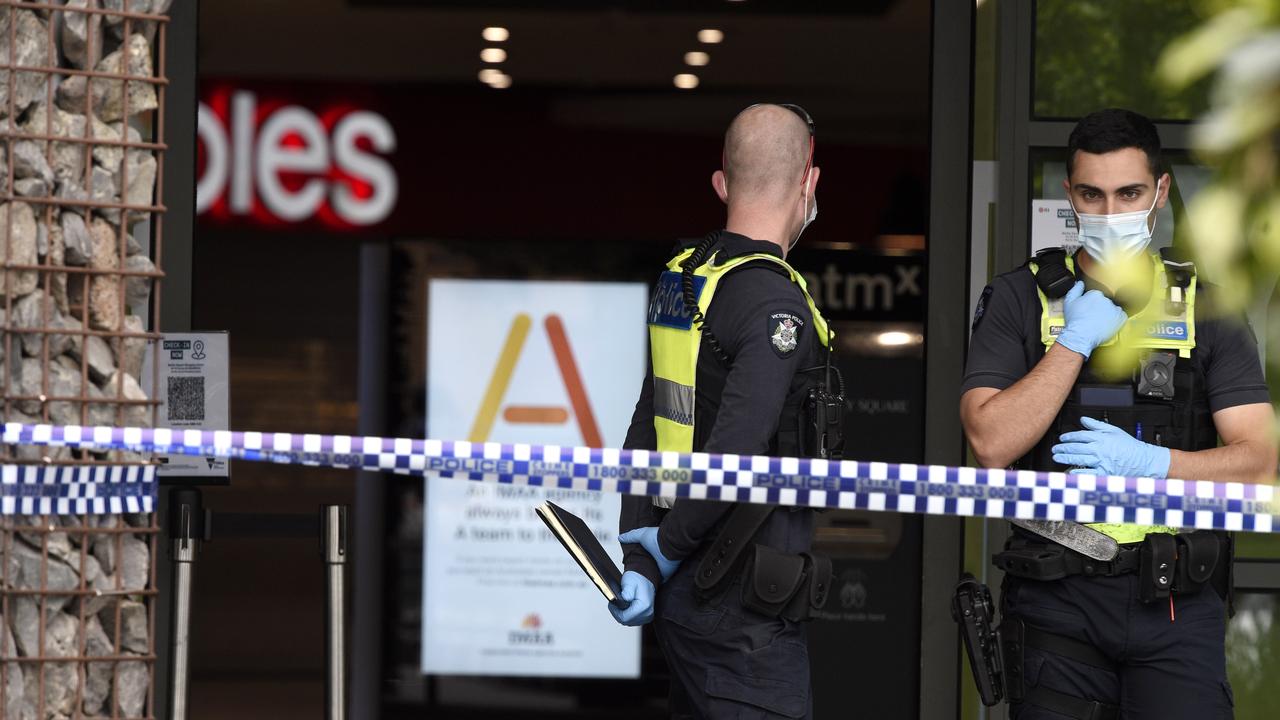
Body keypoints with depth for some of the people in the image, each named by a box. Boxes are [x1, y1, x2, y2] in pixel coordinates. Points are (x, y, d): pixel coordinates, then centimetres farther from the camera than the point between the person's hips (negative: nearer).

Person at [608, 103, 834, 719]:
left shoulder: (680, 278, 10)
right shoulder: (776, 306, -18)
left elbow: (647, 430, 9)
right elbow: (734, 456, -25)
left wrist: (638, 560, 6)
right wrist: (667, 547, -10)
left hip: (679, 596, 9)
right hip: (742, 612, -9)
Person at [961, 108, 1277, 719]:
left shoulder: (1204, 309, 9)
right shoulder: (1020, 300, 6)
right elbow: (992, 444, -7)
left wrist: (1149, 462, -13)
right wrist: (1075, 341, -9)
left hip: (1177, 605, 0)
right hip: (1057, 601, 0)